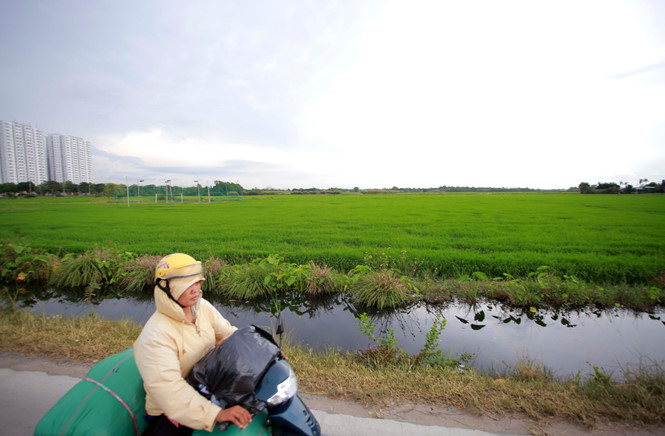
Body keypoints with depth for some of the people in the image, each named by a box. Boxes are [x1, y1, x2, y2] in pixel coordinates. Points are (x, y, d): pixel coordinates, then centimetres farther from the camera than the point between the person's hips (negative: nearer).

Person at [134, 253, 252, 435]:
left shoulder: (203, 307, -4)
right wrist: (216, 413, -41)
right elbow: (167, 388, -33)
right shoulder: (155, 336, -26)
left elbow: (228, 334, 2)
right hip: (170, 413, -6)